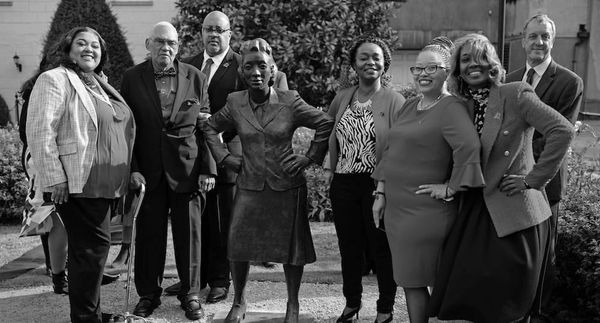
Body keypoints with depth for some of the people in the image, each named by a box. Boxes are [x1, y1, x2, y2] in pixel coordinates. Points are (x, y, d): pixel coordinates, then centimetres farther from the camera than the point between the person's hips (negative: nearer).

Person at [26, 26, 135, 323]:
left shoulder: (100, 84, 19)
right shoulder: (54, 80, -7)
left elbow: (119, 133, 25)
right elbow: (40, 133, -15)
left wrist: (130, 173, 19)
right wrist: (55, 178, -19)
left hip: (103, 184, 8)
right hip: (77, 184, -8)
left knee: (90, 248, 14)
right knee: (93, 246, -6)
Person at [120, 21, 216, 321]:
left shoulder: (196, 77, 2)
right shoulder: (132, 78, 2)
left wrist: (207, 169, -3)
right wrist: (132, 168, -7)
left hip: (188, 169, 0)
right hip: (148, 170, 0)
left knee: (189, 234, 7)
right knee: (149, 234, 8)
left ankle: (190, 294, 23)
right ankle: (148, 293, 25)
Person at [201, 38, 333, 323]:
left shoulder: (290, 102, -8)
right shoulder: (235, 103, -1)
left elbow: (326, 124, 1)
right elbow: (209, 127, 15)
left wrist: (311, 157, -3)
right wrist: (224, 157, 5)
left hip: (287, 185, -2)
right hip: (249, 186, 2)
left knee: (291, 247, 6)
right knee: (237, 246, 2)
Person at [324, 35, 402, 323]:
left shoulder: (394, 100, -7)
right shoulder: (342, 97, 8)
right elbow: (329, 134, 19)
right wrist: (329, 168, 10)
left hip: (378, 185, -4)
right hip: (343, 183, 5)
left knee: (381, 246, 6)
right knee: (349, 246, 15)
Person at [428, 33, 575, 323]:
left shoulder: (515, 94, -8)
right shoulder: (462, 106, 9)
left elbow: (562, 131, -17)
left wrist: (533, 178, -15)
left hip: (513, 213, -5)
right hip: (475, 211, 5)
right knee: (472, 297, 7)